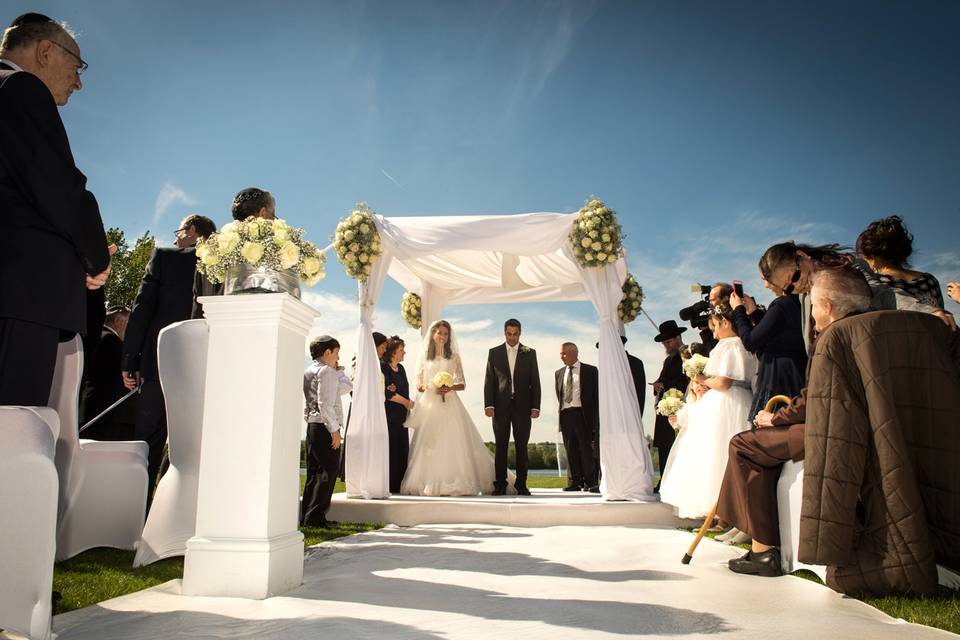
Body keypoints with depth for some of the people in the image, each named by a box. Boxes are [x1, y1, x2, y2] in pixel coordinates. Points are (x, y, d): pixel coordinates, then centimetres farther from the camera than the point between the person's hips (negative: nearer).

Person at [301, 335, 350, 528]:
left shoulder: (308, 371, 18)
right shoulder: (326, 371, -11)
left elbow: (347, 387, 19)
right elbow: (325, 404, -20)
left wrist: (338, 370, 15)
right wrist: (334, 430, -20)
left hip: (312, 426, 10)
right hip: (325, 427, -9)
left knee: (314, 473, 13)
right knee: (328, 472, -4)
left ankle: (307, 517, 17)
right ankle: (315, 516, -4)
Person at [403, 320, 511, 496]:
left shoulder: (454, 357, 10)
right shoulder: (424, 357, 11)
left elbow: (462, 384, 8)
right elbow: (419, 385, 11)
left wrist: (450, 387, -12)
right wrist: (431, 387, -9)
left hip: (450, 405, 0)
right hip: (429, 405, 1)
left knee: (453, 442, -6)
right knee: (429, 445, -4)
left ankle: (456, 483, -2)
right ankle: (429, 483, 0)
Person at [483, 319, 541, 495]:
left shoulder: (530, 353, 7)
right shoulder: (494, 353, 7)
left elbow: (535, 382, 5)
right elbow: (489, 380, 4)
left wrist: (535, 406, -2)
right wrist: (488, 405, -5)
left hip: (522, 405, 0)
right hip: (501, 405, 0)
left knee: (521, 446, 3)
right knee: (501, 446, 3)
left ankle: (521, 484, 10)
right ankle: (500, 485, 8)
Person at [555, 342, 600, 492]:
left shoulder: (590, 370, 4)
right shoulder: (559, 373, 16)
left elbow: (597, 395, 2)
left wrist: (595, 417, -4)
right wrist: (561, 411, 10)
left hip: (583, 414, -4)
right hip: (565, 414, 4)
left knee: (587, 449, -2)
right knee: (570, 450, 4)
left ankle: (591, 483, 5)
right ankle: (574, 482, 10)